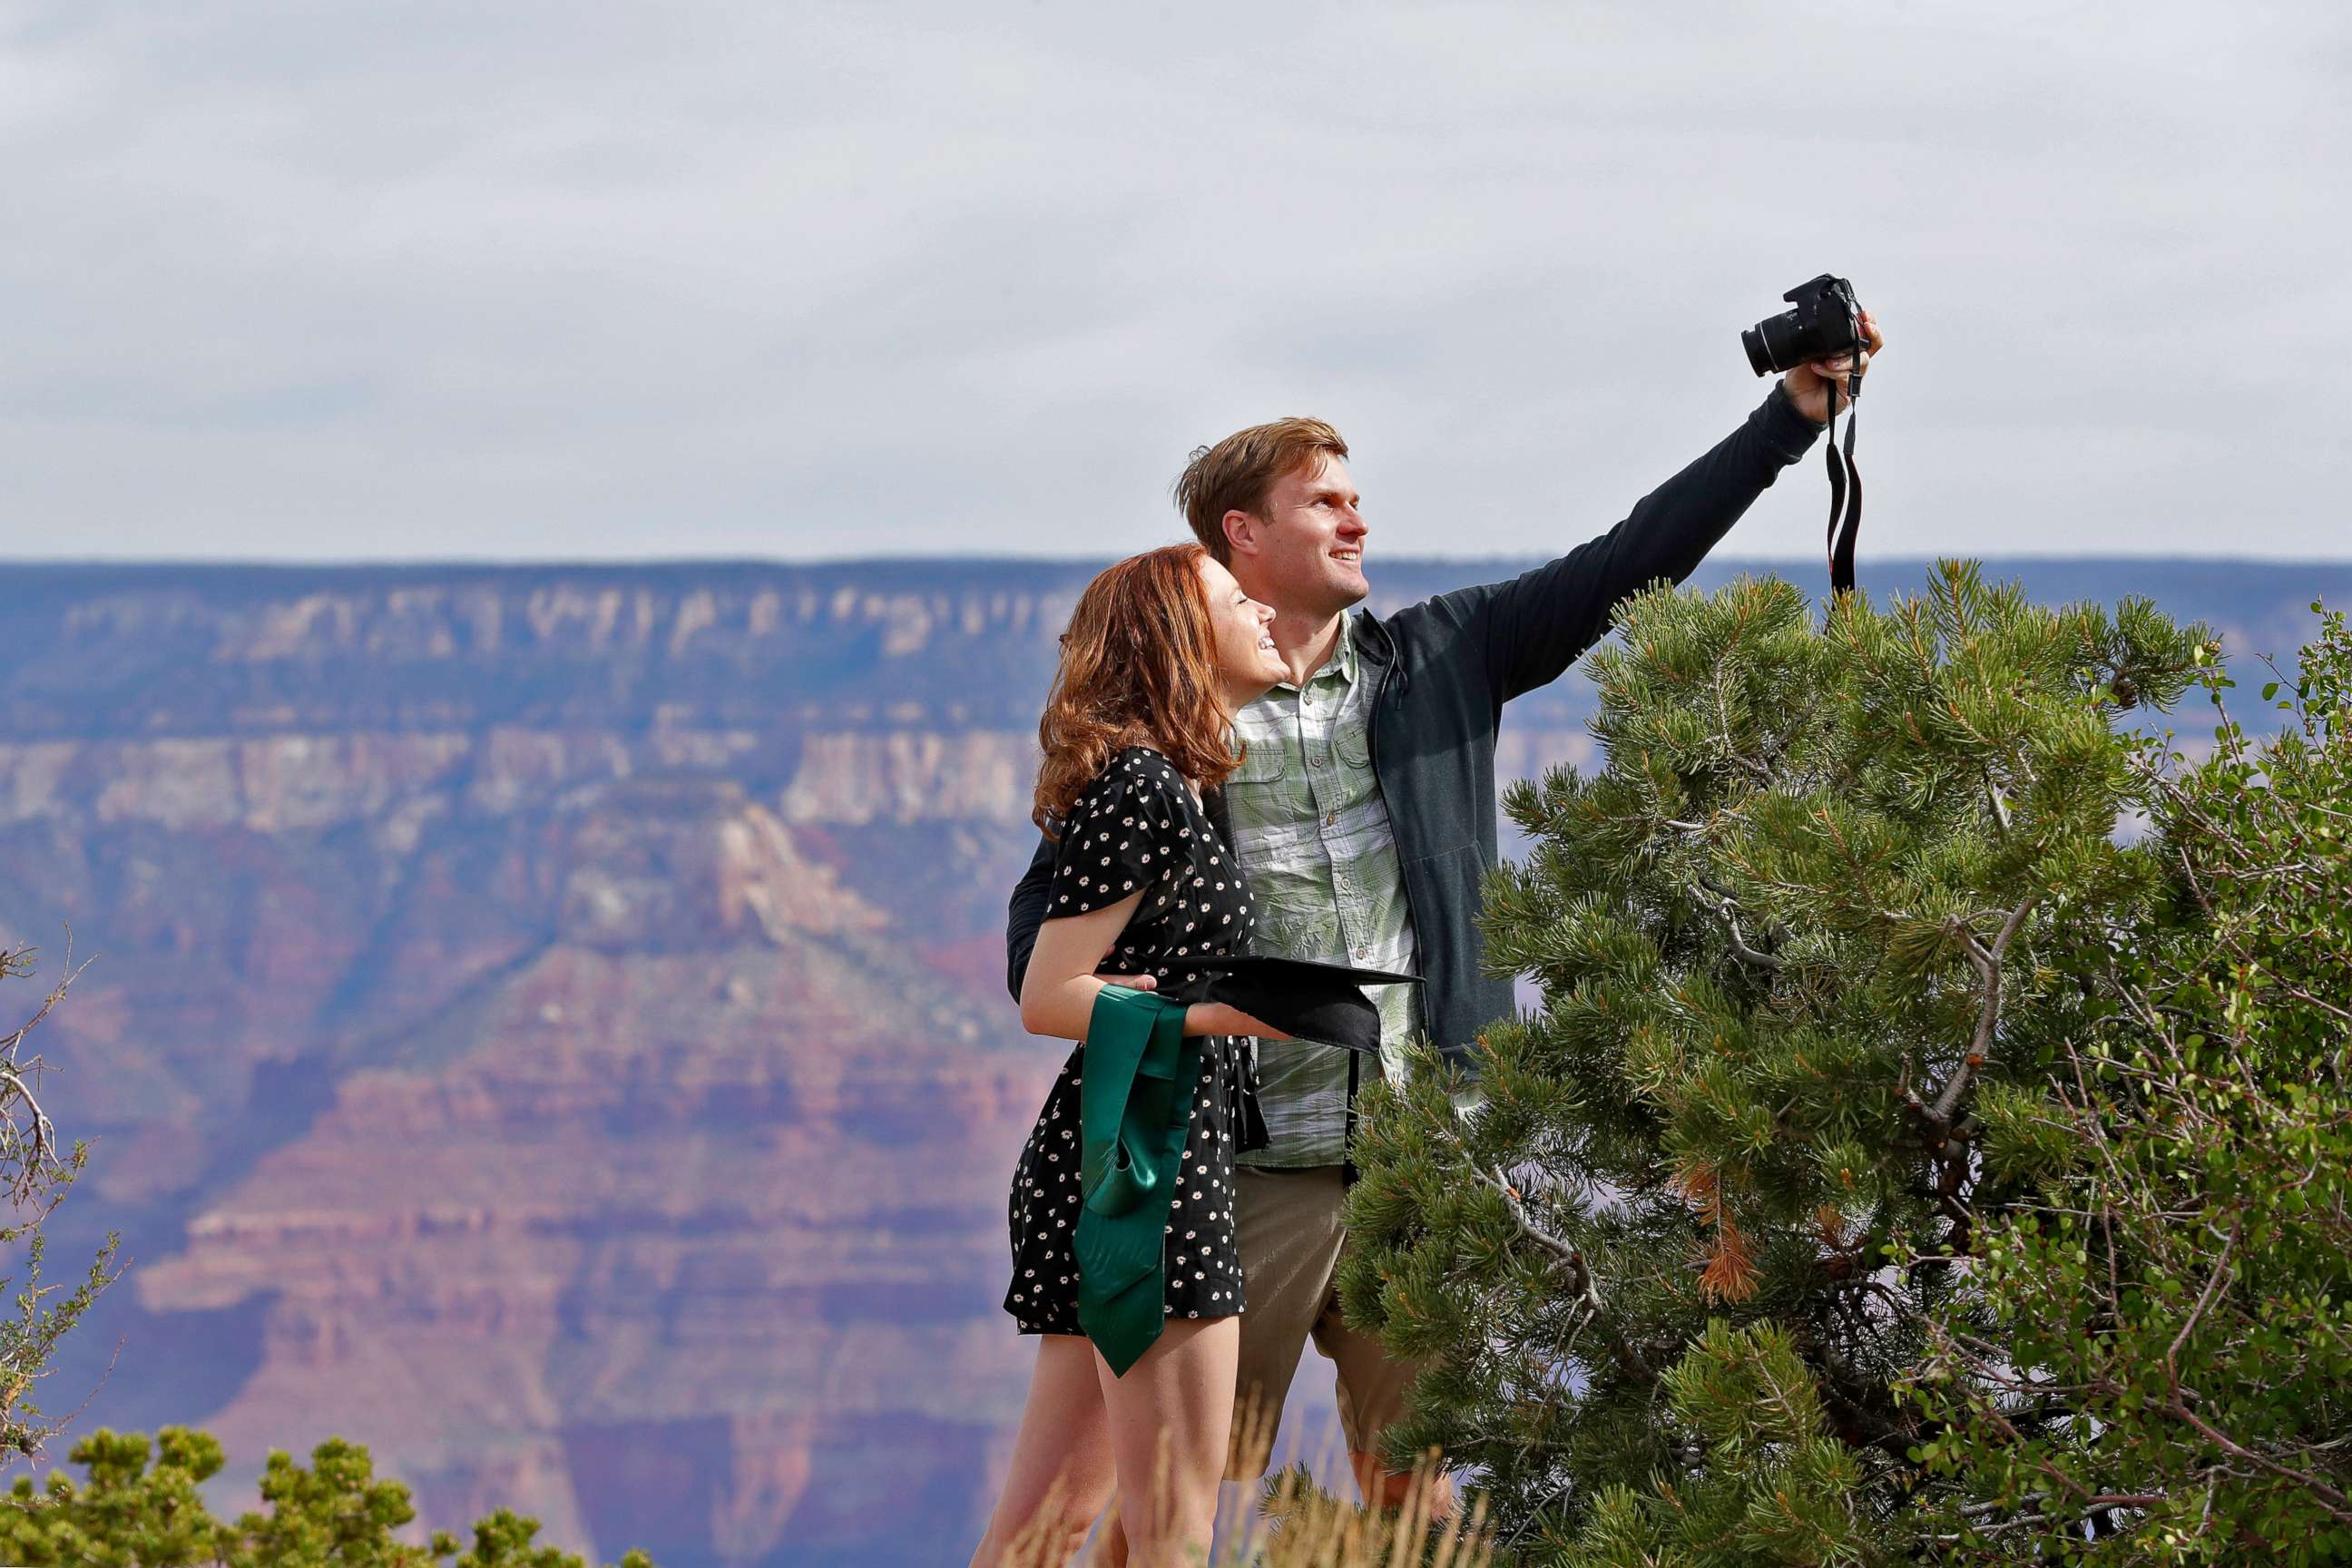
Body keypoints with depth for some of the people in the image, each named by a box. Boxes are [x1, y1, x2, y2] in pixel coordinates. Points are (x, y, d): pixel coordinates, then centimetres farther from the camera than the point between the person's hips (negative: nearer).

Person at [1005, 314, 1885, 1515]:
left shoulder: (1439, 659, 11)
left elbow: (1629, 563, 8)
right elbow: (1045, 921, 5)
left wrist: (1796, 412, 3)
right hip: (1250, 1176, -4)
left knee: (1414, 1493, 9)